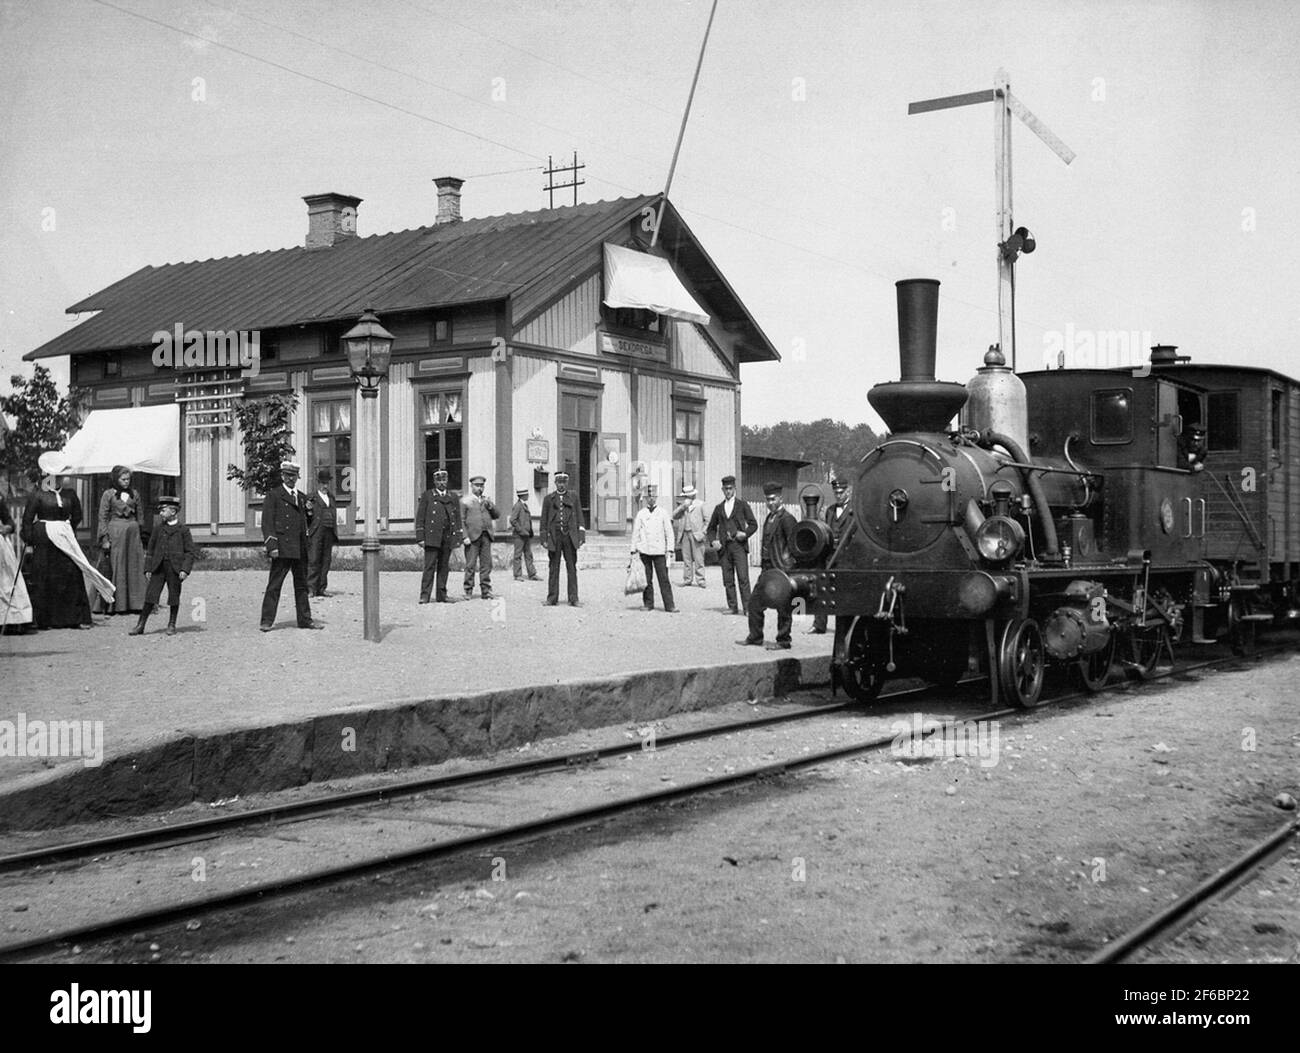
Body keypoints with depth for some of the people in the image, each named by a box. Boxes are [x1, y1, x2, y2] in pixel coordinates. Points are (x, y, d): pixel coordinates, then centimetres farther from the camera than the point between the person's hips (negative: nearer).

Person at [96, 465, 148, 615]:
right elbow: (103, 518, 0)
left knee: (134, 568, 2)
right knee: (116, 570, -2)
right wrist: (105, 539, -8)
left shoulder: (134, 494, 12)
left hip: (133, 534, 3)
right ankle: (116, 605, 1)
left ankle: (134, 604, 5)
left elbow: (140, 517, 15)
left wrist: (143, 535, 10)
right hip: (115, 533, -3)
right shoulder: (108, 494, 2)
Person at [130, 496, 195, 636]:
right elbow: (151, 549, 14)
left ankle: (172, 625, 17)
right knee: (150, 595, -1)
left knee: (174, 596, 4)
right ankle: (140, 625, 2)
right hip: (158, 567, 3)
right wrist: (148, 568, 7)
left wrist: (185, 569, -11)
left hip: (174, 567, -2)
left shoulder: (183, 530, 2)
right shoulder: (158, 528, 12)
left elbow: (190, 552, -1)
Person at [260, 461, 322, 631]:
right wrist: (272, 546, -15)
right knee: (274, 585, -5)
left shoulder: (302, 498, 19)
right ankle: (267, 621, -2)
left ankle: (305, 620, 16)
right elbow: (267, 522, -6)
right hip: (282, 549, -6)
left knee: (301, 585, 10)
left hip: (300, 549, 6)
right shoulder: (274, 495, 0)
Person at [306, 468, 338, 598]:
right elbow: (307, 519, 1)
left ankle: (321, 589, 8)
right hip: (315, 533, -5)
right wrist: (309, 510, -19)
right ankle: (311, 588, -8)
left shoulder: (332, 498, 19)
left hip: (329, 532, 5)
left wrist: (335, 534, 16)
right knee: (313, 561, -8)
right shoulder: (312, 498, 2)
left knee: (326, 561, 5)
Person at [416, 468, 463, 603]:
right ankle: (424, 596, -9)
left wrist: (458, 538, 7)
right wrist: (420, 538, -6)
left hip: (448, 538, 3)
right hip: (432, 537, -3)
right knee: (430, 566, -9)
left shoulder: (453, 498, 15)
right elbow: (420, 518, 2)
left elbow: (457, 519, 15)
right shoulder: (427, 496, 5)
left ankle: (441, 595, 11)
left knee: (444, 567, 6)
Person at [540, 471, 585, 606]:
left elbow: (579, 518, 10)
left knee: (572, 567, -1)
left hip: (570, 535, 0)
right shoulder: (548, 499, 11)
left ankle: (573, 599, 1)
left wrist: (581, 536, 0)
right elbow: (544, 520, 9)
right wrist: (544, 538, 2)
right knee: (553, 568, 2)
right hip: (554, 536, 0)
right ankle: (552, 598, 7)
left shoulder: (573, 498, 12)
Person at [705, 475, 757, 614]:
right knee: (728, 580, 2)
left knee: (743, 578, -10)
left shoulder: (742, 504, 7)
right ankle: (732, 607, 7)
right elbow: (711, 528, 22)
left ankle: (747, 607, -10)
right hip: (724, 547, 3)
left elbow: (753, 524, 6)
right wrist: (713, 541, 4)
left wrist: (745, 534, -11)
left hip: (739, 545, -3)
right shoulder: (719, 507, 16)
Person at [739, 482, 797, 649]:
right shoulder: (770, 517, 15)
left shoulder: (786, 519, -12)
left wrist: (788, 568, -16)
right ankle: (755, 638, 19)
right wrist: (764, 565, 15)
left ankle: (783, 642, 9)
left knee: (783, 607, 0)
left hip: (781, 569, -9)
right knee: (755, 602, 10)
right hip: (767, 567, 9)